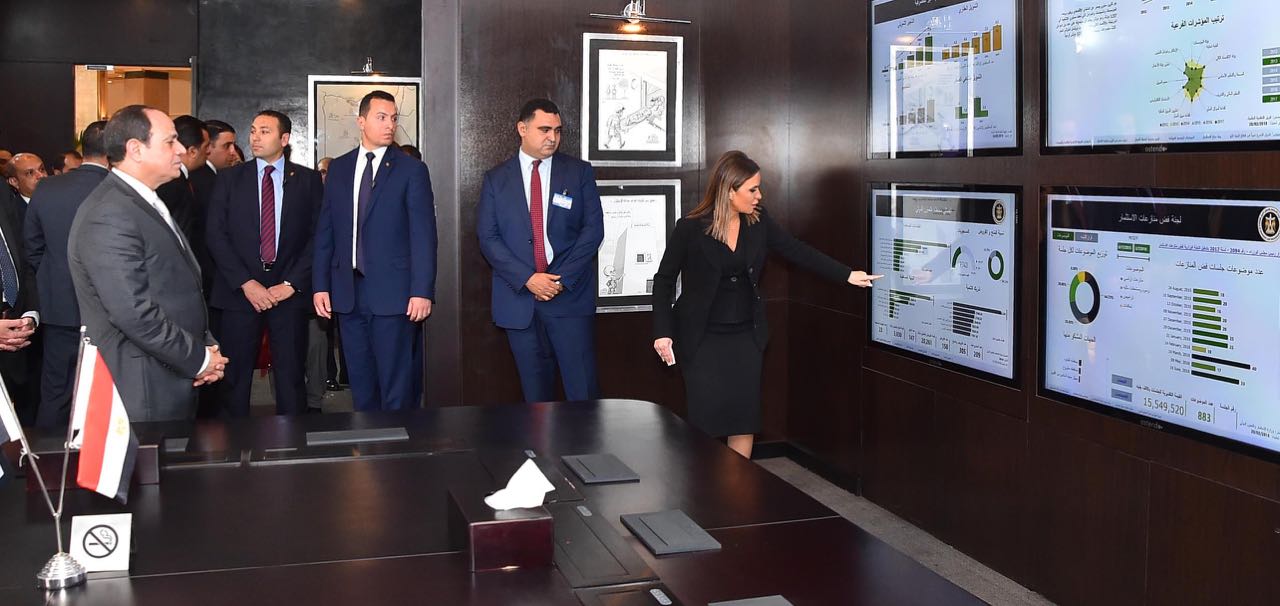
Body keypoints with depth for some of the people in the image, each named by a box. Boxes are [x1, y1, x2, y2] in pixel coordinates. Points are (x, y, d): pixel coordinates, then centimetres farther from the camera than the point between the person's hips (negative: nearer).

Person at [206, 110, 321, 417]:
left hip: (289, 292, 0)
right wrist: (245, 283, -9)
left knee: (291, 377, 3)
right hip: (240, 292, 1)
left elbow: (318, 236, 1)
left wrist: (292, 283, -8)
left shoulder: (308, 179, 6)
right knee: (235, 377, 4)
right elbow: (216, 235, 1)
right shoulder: (229, 179, 7)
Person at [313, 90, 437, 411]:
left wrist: (422, 291, -12)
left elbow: (423, 235, -5)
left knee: (398, 387, -1)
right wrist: (321, 285, 6)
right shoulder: (338, 169, 12)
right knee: (361, 384, 11)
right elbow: (325, 231, 12)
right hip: (348, 292, 4)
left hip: (393, 293, -4)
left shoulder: (412, 170, -1)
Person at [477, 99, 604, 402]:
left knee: (583, 389, -5)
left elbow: (593, 228, 0)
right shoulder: (496, 179, 7)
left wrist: (562, 279, -10)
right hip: (519, 297, 1)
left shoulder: (579, 172, 6)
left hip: (570, 295, -1)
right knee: (535, 391, 8)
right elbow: (488, 237, 1)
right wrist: (527, 278, -12)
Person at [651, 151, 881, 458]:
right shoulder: (690, 229, -13)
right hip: (703, 338, -4)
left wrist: (848, 275, 2)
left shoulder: (758, 221, -1)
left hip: (746, 336, 4)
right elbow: (664, 280, -5)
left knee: (745, 421, 4)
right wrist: (662, 332, -12)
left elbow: (797, 251, 6)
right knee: (706, 421, -5)